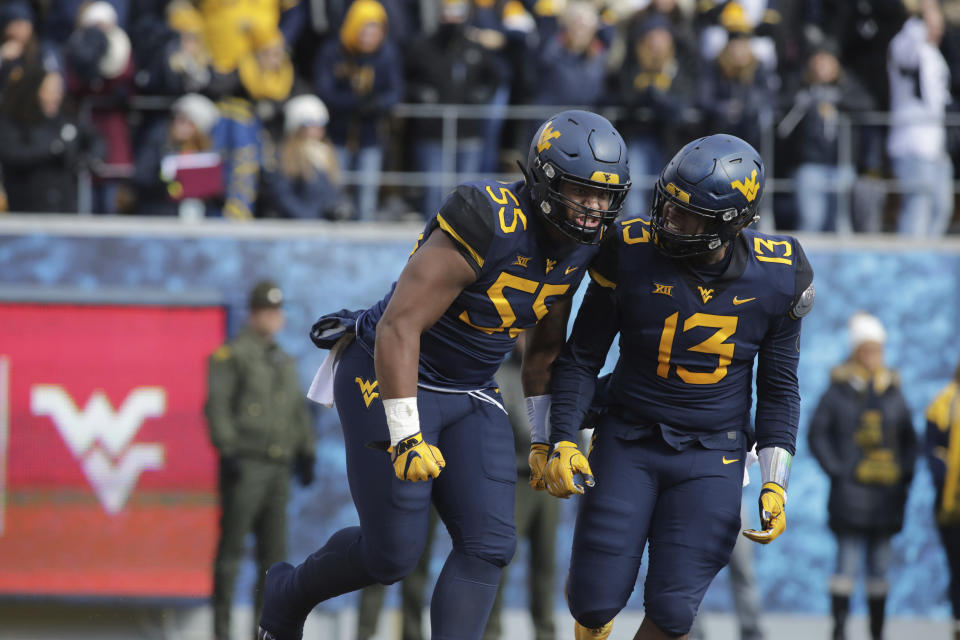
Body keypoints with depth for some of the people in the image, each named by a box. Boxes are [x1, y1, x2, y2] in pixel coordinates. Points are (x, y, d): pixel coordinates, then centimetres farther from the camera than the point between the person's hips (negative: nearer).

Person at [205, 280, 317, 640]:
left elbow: (299, 410, 24)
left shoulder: (284, 361, 20)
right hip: (246, 464, -7)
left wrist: (306, 452, 16)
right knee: (232, 546, -6)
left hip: (277, 468, 7)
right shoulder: (232, 356, -3)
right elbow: (217, 405, -10)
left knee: (275, 548, 4)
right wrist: (227, 450, -17)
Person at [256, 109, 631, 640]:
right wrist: (405, 435, -29)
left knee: (488, 545, -6)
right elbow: (399, 327, -28)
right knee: (392, 553, -4)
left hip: (470, 396, 8)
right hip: (393, 381, -8)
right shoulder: (488, 228, -28)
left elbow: (544, 346, 16)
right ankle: (287, 595, 24)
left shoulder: (578, 248, -2)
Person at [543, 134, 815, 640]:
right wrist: (562, 441, -12)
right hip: (628, 443, 0)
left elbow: (779, 388, 2)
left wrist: (775, 483, -5)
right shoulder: (632, 254, -14)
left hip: (711, 454, 0)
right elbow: (582, 357, -2)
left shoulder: (776, 277, -10)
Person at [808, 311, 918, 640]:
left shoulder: (892, 391, 11)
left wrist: (905, 475, 7)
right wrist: (836, 470, -8)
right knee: (848, 560, -10)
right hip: (850, 491, -4)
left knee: (880, 566, 7)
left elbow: (908, 438, 19)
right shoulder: (839, 389, 0)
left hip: (886, 491, 4)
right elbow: (817, 434, 0)